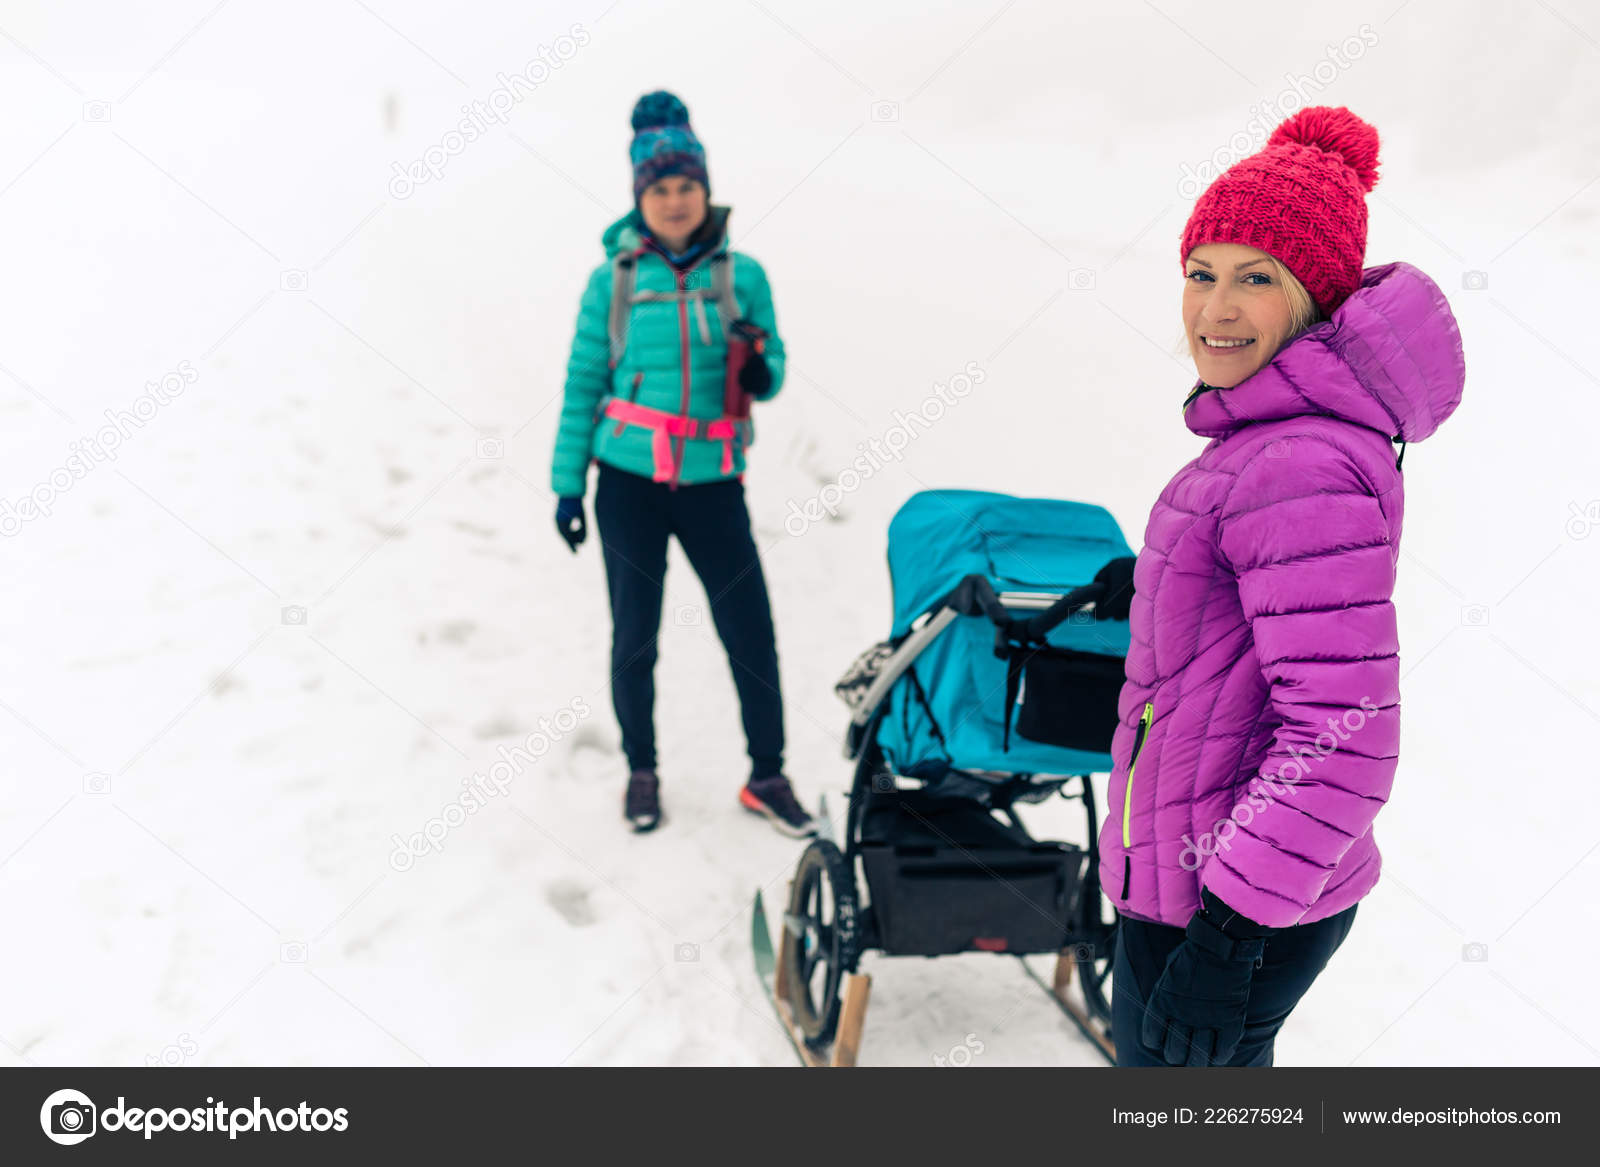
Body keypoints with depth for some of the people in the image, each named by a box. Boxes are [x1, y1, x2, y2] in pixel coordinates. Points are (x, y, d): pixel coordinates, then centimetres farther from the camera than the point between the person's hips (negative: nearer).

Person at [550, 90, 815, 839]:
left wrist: (760, 371, -17)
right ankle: (641, 772, 28)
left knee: (751, 633, -1)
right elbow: (583, 385, 5)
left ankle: (767, 778, 18)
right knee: (634, 635, 8)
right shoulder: (613, 279, 1)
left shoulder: (742, 274, 2)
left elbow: (768, 376, 8)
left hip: (713, 483, 0)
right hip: (629, 482, 0)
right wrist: (567, 483, 4)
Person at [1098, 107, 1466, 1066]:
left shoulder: (1305, 470, -25)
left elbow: (1343, 736, -27)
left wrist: (1228, 936, -24)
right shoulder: (1265, 441, 6)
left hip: (1235, 904, -10)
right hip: (1199, 867, 10)